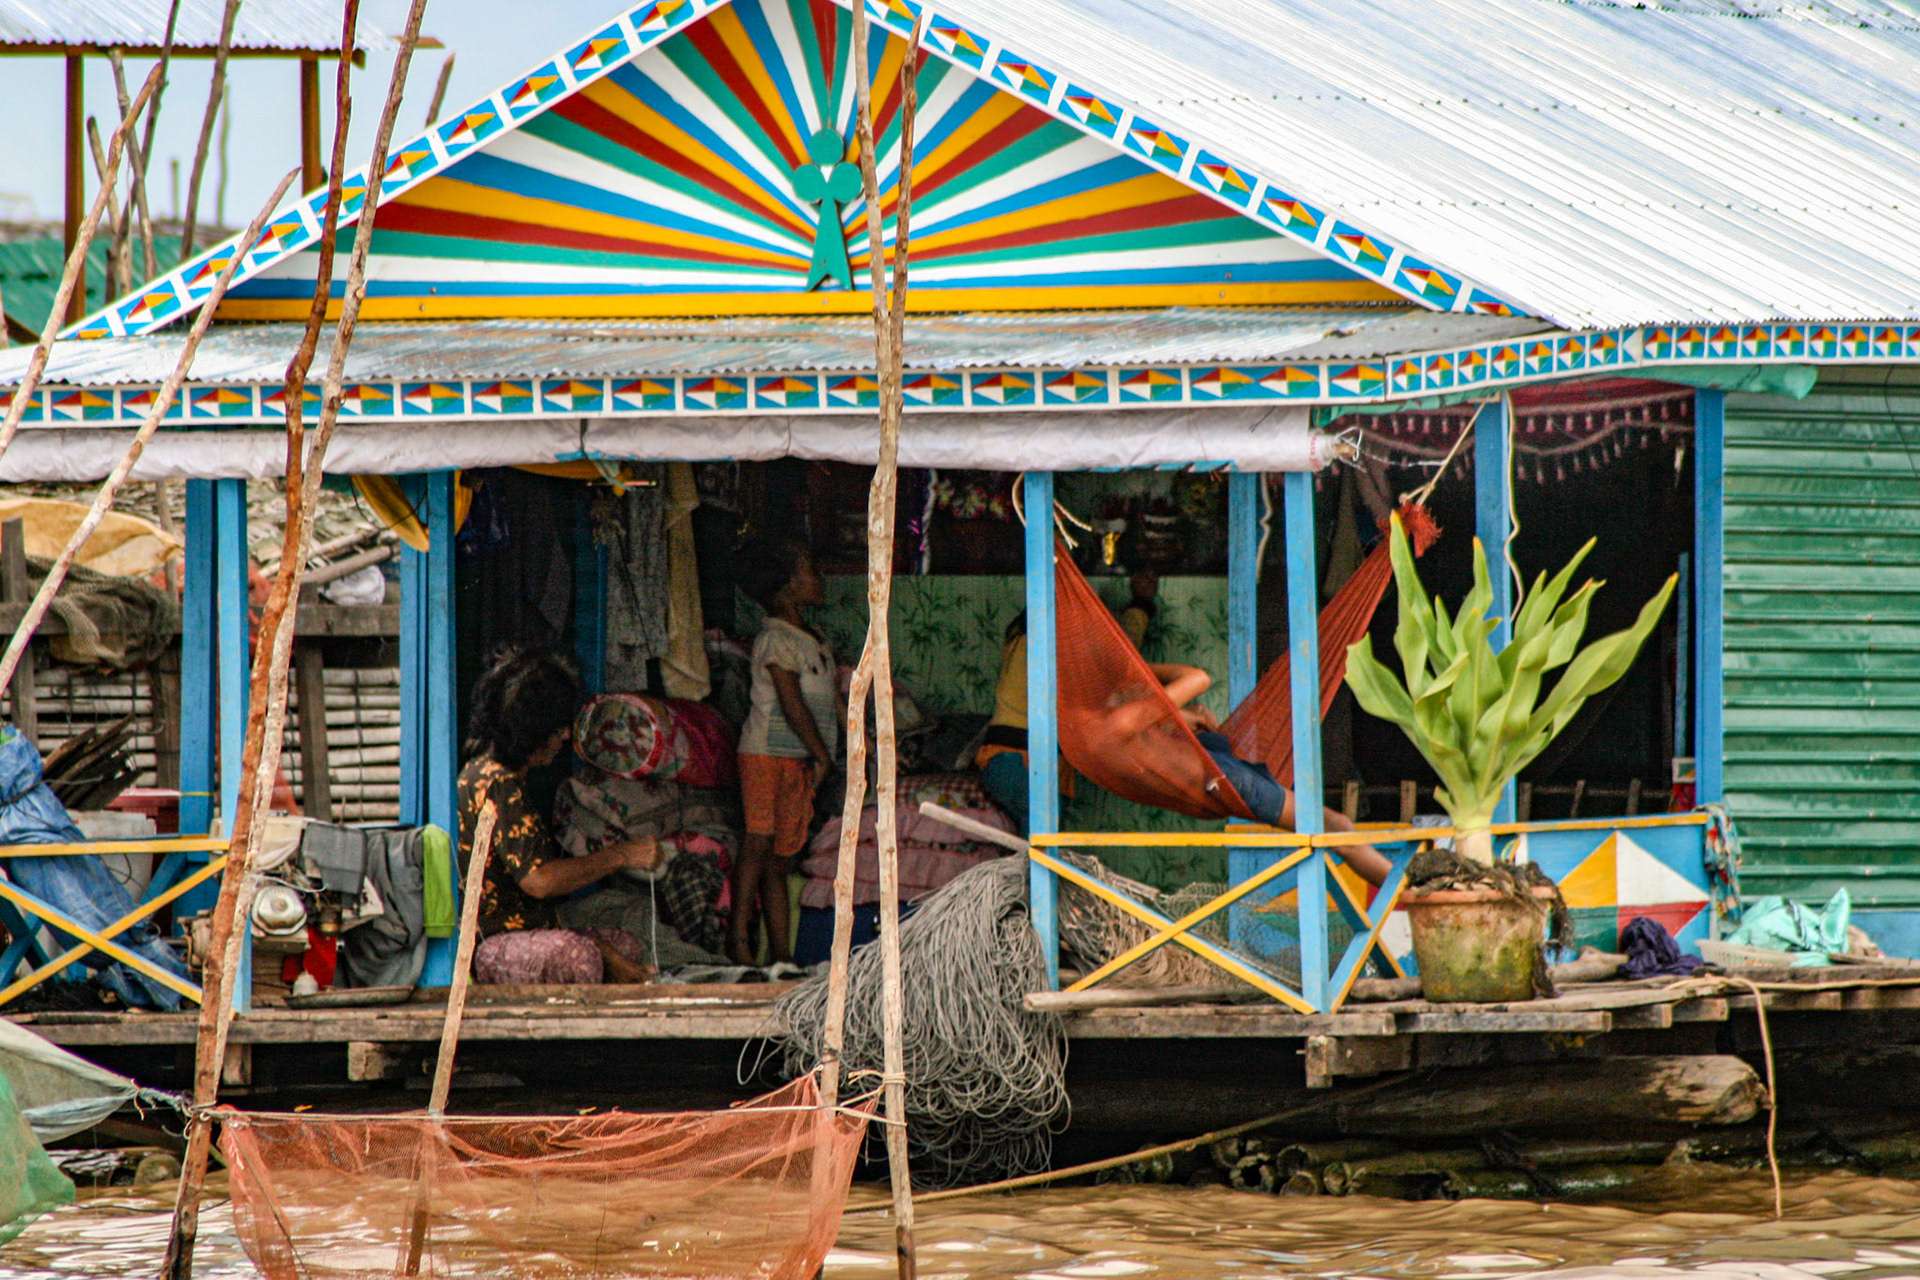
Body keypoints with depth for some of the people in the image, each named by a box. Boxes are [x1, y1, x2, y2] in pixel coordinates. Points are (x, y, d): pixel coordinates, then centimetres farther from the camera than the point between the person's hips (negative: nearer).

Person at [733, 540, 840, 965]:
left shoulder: (817, 643, 17)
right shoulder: (775, 639, -10)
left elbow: (836, 701, 21)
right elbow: (793, 704, -14)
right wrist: (821, 754, -12)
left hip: (801, 760, 8)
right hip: (767, 754, -8)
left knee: (780, 859, 7)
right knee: (760, 844, -13)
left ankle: (781, 951, 5)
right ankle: (739, 940, -13)